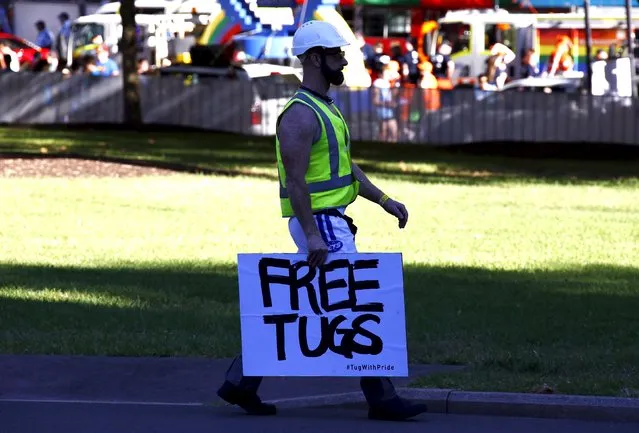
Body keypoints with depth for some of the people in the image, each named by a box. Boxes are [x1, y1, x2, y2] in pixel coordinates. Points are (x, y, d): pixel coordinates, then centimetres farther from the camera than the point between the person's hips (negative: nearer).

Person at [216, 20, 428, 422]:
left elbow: (347, 166, 22)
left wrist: (383, 199, 13)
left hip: (331, 222, 10)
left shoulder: (326, 109, 16)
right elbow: (295, 180, -21)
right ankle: (382, 398, -3)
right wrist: (312, 235, -26)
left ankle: (241, 381, 15)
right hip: (320, 225, -10)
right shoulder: (301, 115, -16)